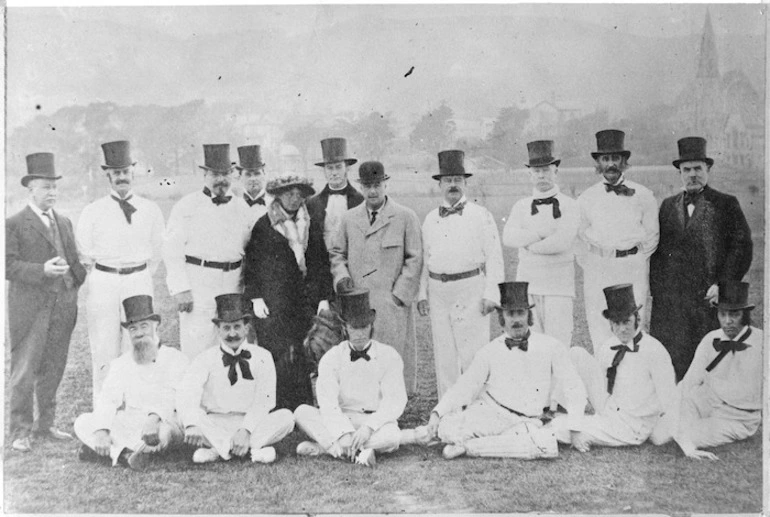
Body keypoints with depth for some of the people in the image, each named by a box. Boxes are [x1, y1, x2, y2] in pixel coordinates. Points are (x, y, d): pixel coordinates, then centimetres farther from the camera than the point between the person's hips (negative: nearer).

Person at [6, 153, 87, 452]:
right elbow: (9, 265, -10)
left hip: (62, 306, 6)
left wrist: (76, 281, 4)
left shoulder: (64, 222, 17)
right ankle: (20, 432, 8)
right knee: (24, 372, -1)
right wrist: (41, 270, -21)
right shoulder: (14, 224, -3)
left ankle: (45, 425, 22)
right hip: (30, 308, -5)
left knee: (52, 370, 11)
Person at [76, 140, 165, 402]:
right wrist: (104, 278, 9)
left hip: (139, 281, 1)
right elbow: (84, 253, 6)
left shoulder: (150, 210, 5)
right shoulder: (92, 212, 0)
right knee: (104, 350, 0)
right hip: (104, 284, -1)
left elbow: (157, 250, 14)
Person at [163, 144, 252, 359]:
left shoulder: (240, 208, 12)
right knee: (196, 348, -6)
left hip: (233, 287, 4)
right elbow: (172, 251, -5)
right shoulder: (187, 206, -2)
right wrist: (180, 289, -12)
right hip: (197, 287, -4)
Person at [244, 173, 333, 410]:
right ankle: (277, 408, -1)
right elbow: (251, 263, 4)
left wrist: (324, 298, 7)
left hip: (306, 303, 3)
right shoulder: (263, 226, 3)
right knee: (278, 356, -8)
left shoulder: (311, 226, 12)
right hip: (273, 303, -3)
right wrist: (255, 297, -4)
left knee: (306, 357, -1)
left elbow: (322, 263, 13)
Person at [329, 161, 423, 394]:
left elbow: (414, 259, 1)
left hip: (392, 304, -3)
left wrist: (399, 294, -6)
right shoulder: (349, 218, 13)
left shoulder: (405, 217, 2)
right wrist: (341, 275, 1)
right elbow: (336, 253, 21)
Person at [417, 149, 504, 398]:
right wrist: (422, 293, 9)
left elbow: (494, 256, -3)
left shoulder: (481, 215, 0)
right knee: (444, 356, 8)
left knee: (474, 354, -4)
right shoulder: (430, 219, 13)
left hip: (471, 292, -4)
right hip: (438, 293, 4)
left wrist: (491, 294, -10)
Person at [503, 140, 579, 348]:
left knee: (559, 344, -6)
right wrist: (543, 233, -12)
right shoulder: (521, 206, 11)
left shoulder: (569, 206, 0)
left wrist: (529, 245, -5)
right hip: (527, 283, 3)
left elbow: (562, 242, -16)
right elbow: (509, 237, -6)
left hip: (559, 286, -3)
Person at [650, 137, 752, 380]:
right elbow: (656, 249, 13)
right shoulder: (668, 206, 16)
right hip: (669, 302, 3)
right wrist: (656, 290, 4)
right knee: (672, 363, 0)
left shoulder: (726, 205, 5)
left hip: (708, 299, -3)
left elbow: (741, 247, -2)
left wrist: (723, 285, -11)